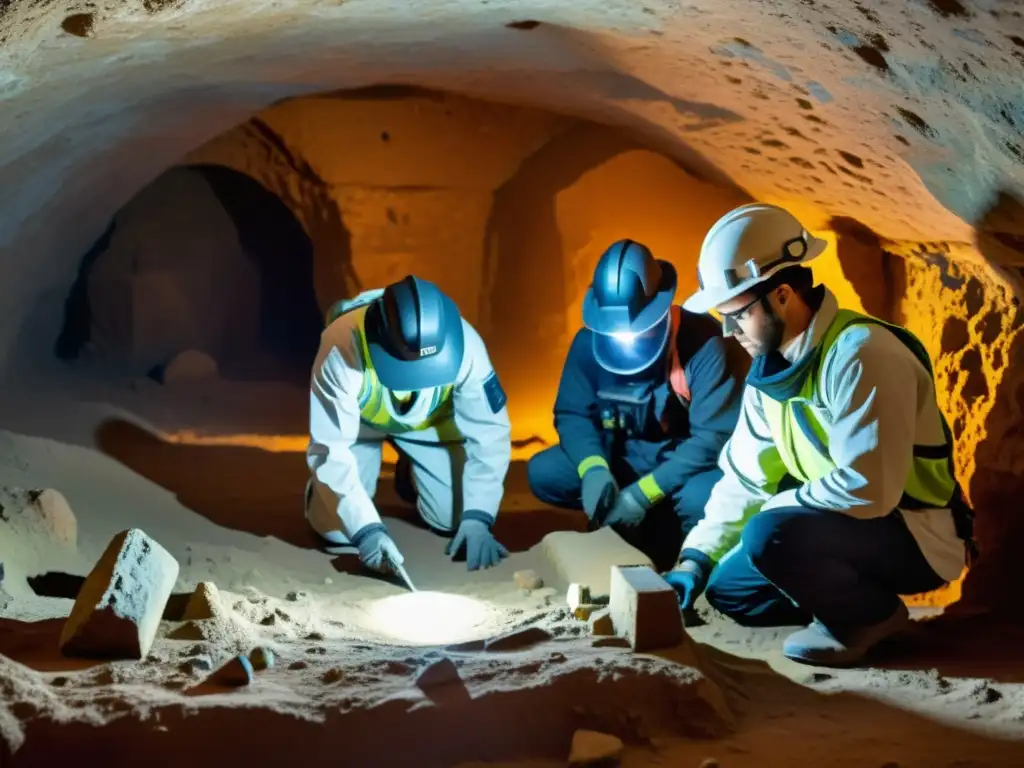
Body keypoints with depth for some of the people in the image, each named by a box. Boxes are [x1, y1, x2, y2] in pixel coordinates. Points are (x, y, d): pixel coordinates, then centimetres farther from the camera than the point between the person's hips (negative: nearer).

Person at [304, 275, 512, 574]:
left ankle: (412, 475, 25)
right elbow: (329, 450, -36)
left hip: (430, 421, 2)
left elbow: (489, 435, -26)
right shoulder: (342, 349, -41)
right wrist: (366, 529, -44)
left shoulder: (465, 346, -36)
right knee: (336, 528, -12)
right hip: (357, 421, -1)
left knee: (456, 518, -9)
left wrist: (477, 517, -33)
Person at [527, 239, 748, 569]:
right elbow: (571, 414, -7)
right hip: (625, 455, 5)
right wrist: (593, 468, -30)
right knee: (542, 473, -16)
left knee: (703, 497, -39)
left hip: (687, 460, -5)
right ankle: (654, 524, -4)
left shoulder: (705, 343, -25)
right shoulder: (589, 341, -12)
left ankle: (665, 532, -1)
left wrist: (645, 491, -32)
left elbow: (715, 436, -26)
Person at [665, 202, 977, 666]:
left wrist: (778, 506, -17)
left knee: (770, 536, -30)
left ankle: (871, 615, -6)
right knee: (728, 590, 6)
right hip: (845, 528, 9)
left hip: (917, 538, -9)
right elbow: (742, 477, 7)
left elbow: (868, 490, -31)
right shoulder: (771, 367, 2)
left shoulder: (861, 355, -26)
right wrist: (696, 558, 0)